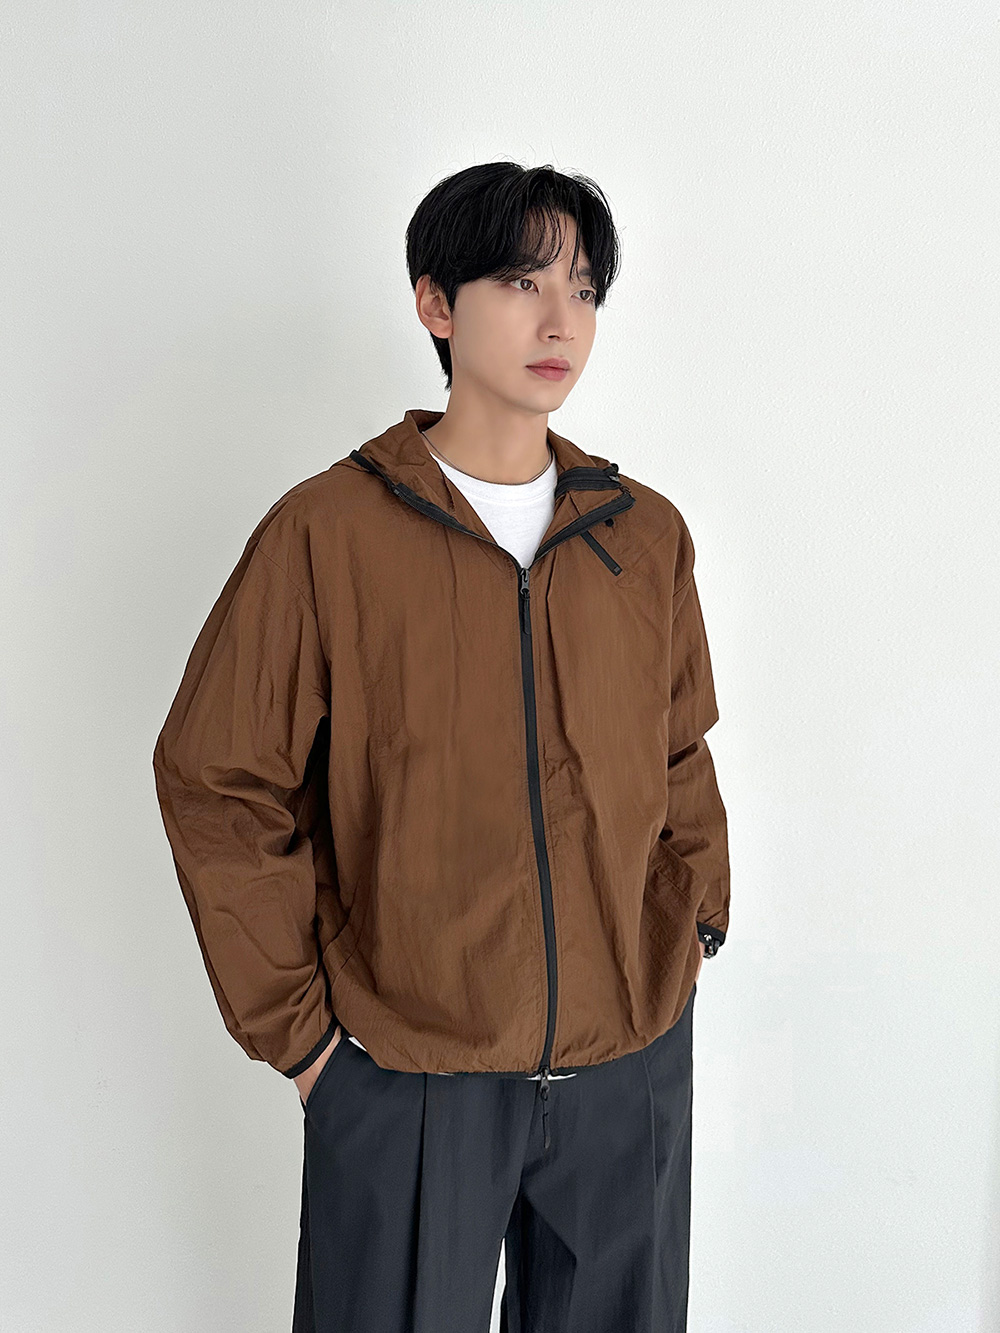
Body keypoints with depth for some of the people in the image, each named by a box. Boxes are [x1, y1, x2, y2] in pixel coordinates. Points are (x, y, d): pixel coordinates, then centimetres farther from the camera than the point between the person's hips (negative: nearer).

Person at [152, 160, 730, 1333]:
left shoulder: (648, 534, 0)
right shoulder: (325, 534, -11)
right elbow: (214, 785, -7)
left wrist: (695, 926, 6)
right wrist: (290, 1022, -7)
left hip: (632, 1061, 4)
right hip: (404, 1071, -3)